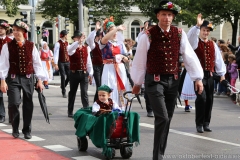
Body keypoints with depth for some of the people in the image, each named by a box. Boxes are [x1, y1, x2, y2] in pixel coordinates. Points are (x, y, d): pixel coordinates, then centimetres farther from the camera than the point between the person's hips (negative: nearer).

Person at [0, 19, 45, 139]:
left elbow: (37, 63, 5)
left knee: (28, 105, 6)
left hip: (28, 78, 2)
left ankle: (27, 130, 20)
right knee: (14, 103, -14)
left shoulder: (31, 46, 2)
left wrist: (39, 80, 2)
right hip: (13, 78, -2)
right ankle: (15, 128, 10)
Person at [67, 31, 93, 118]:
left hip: (84, 73, 2)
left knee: (84, 93, -4)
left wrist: (90, 74, 5)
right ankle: (70, 111, 21)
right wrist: (78, 42, -45)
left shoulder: (86, 48, 7)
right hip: (74, 73, -2)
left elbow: (89, 62, 10)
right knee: (72, 92, 10)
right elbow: (70, 50, -32)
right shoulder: (72, 48, -5)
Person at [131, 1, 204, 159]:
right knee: (162, 118, -15)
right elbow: (139, 61, -1)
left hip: (173, 81, 4)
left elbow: (190, 56, -1)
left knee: (167, 119, 11)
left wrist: (198, 78, -7)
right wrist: (137, 83, 5)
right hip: (154, 81, -4)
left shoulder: (180, 34, 1)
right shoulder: (148, 36, -9)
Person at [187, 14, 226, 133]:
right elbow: (190, 36, -22)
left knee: (209, 99, 5)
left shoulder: (213, 44, 12)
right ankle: (199, 124, -2)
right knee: (201, 98, -13)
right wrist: (197, 25, -33)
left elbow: (218, 59, 13)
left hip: (210, 75, 4)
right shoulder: (195, 42, 1)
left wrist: (222, 73, 11)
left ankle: (206, 123, 16)